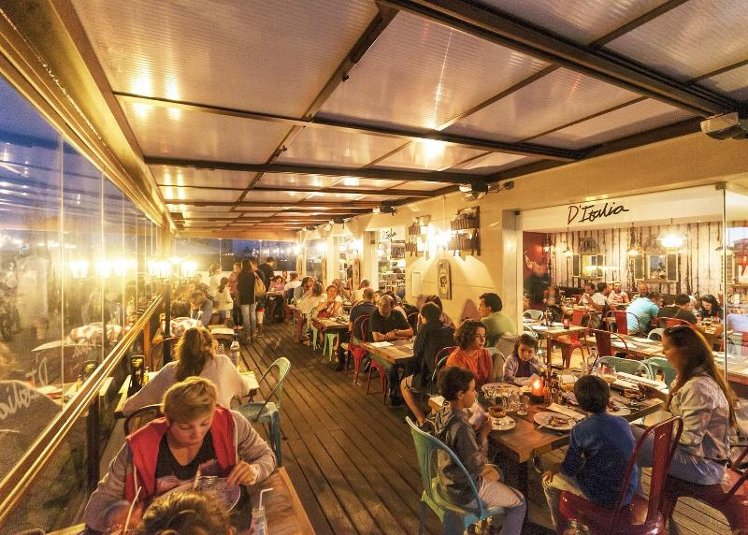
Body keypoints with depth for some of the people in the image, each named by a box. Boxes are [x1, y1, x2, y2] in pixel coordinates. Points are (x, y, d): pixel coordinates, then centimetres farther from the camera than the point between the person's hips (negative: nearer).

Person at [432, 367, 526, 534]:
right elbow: (476, 467, -25)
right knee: (519, 503, 9)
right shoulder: (461, 427, -36)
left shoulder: (443, 411, -9)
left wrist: (478, 431, -9)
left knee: (496, 473, 31)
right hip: (464, 491, -8)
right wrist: (483, 434, -18)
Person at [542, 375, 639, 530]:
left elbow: (569, 469, -13)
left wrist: (556, 467, 9)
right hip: (629, 491, 6)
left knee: (548, 480, 14)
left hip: (605, 497, -6)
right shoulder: (623, 422, -7)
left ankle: (559, 527, 35)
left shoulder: (580, 430, -22)